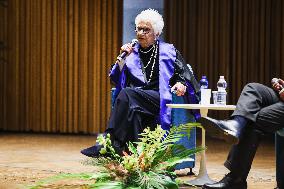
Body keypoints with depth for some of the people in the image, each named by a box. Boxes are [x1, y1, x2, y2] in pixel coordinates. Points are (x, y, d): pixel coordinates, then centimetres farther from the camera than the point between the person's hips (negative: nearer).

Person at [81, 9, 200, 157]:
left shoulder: (168, 51, 14)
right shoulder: (131, 51, 21)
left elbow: (185, 74, 11)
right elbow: (115, 79, 16)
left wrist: (182, 84, -12)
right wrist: (122, 59, 1)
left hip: (157, 99, -3)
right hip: (133, 100, 3)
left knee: (127, 93, -34)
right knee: (133, 111, -37)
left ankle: (110, 143, -39)